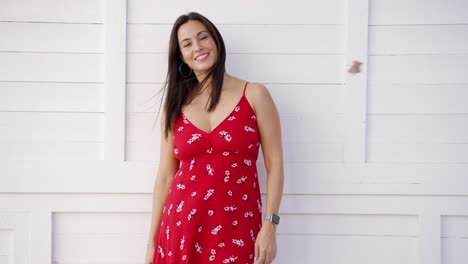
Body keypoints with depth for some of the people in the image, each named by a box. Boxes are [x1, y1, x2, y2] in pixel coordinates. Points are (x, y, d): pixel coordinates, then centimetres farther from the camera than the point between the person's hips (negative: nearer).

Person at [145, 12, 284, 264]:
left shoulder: (254, 95, 1)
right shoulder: (175, 106, 7)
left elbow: (274, 164, -1)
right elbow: (165, 176, 8)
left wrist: (270, 226, -10)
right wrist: (152, 242, 7)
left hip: (236, 230, -2)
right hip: (181, 228, 2)